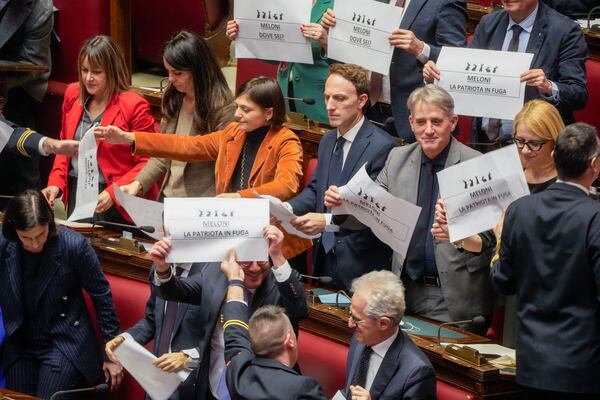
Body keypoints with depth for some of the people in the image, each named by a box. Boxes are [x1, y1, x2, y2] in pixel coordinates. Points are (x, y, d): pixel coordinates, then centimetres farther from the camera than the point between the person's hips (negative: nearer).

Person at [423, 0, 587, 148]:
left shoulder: (565, 30, -4)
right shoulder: (488, 24, 12)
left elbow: (579, 95, -9)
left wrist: (549, 87, -29)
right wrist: (434, 74, -9)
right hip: (483, 139, 5)